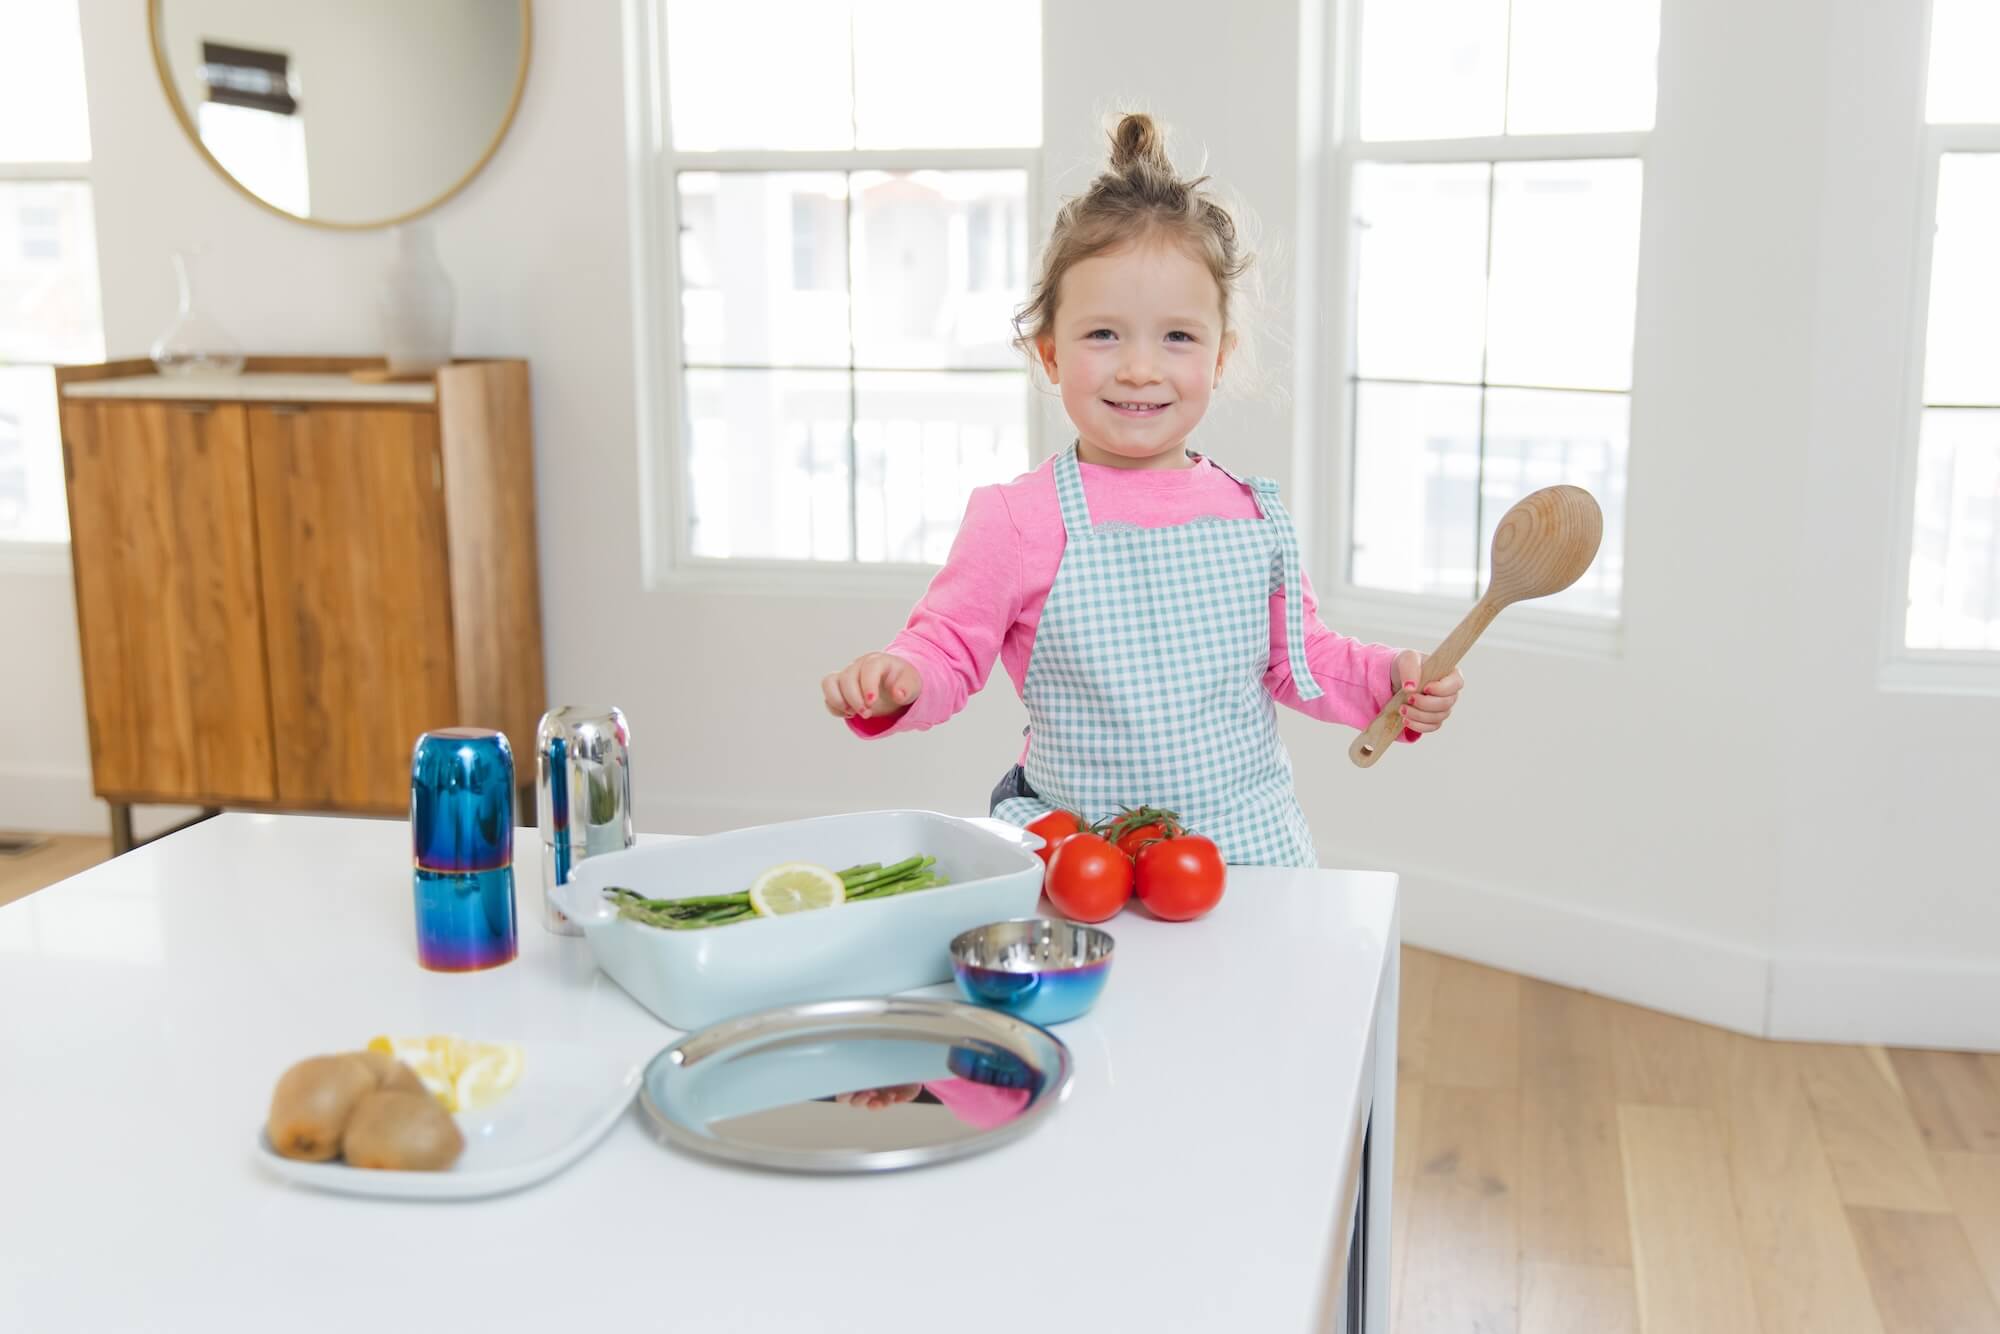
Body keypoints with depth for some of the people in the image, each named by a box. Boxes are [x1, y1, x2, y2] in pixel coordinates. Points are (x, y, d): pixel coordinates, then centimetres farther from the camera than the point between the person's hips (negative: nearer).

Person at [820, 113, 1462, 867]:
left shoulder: (1252, 517, 4)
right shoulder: (1018, 521, -8)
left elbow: (1302, 659, 16)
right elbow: (949, 649, -2)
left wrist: (1389, 680, 0)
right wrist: (896, 680, -22)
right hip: (1073, 860, -3)